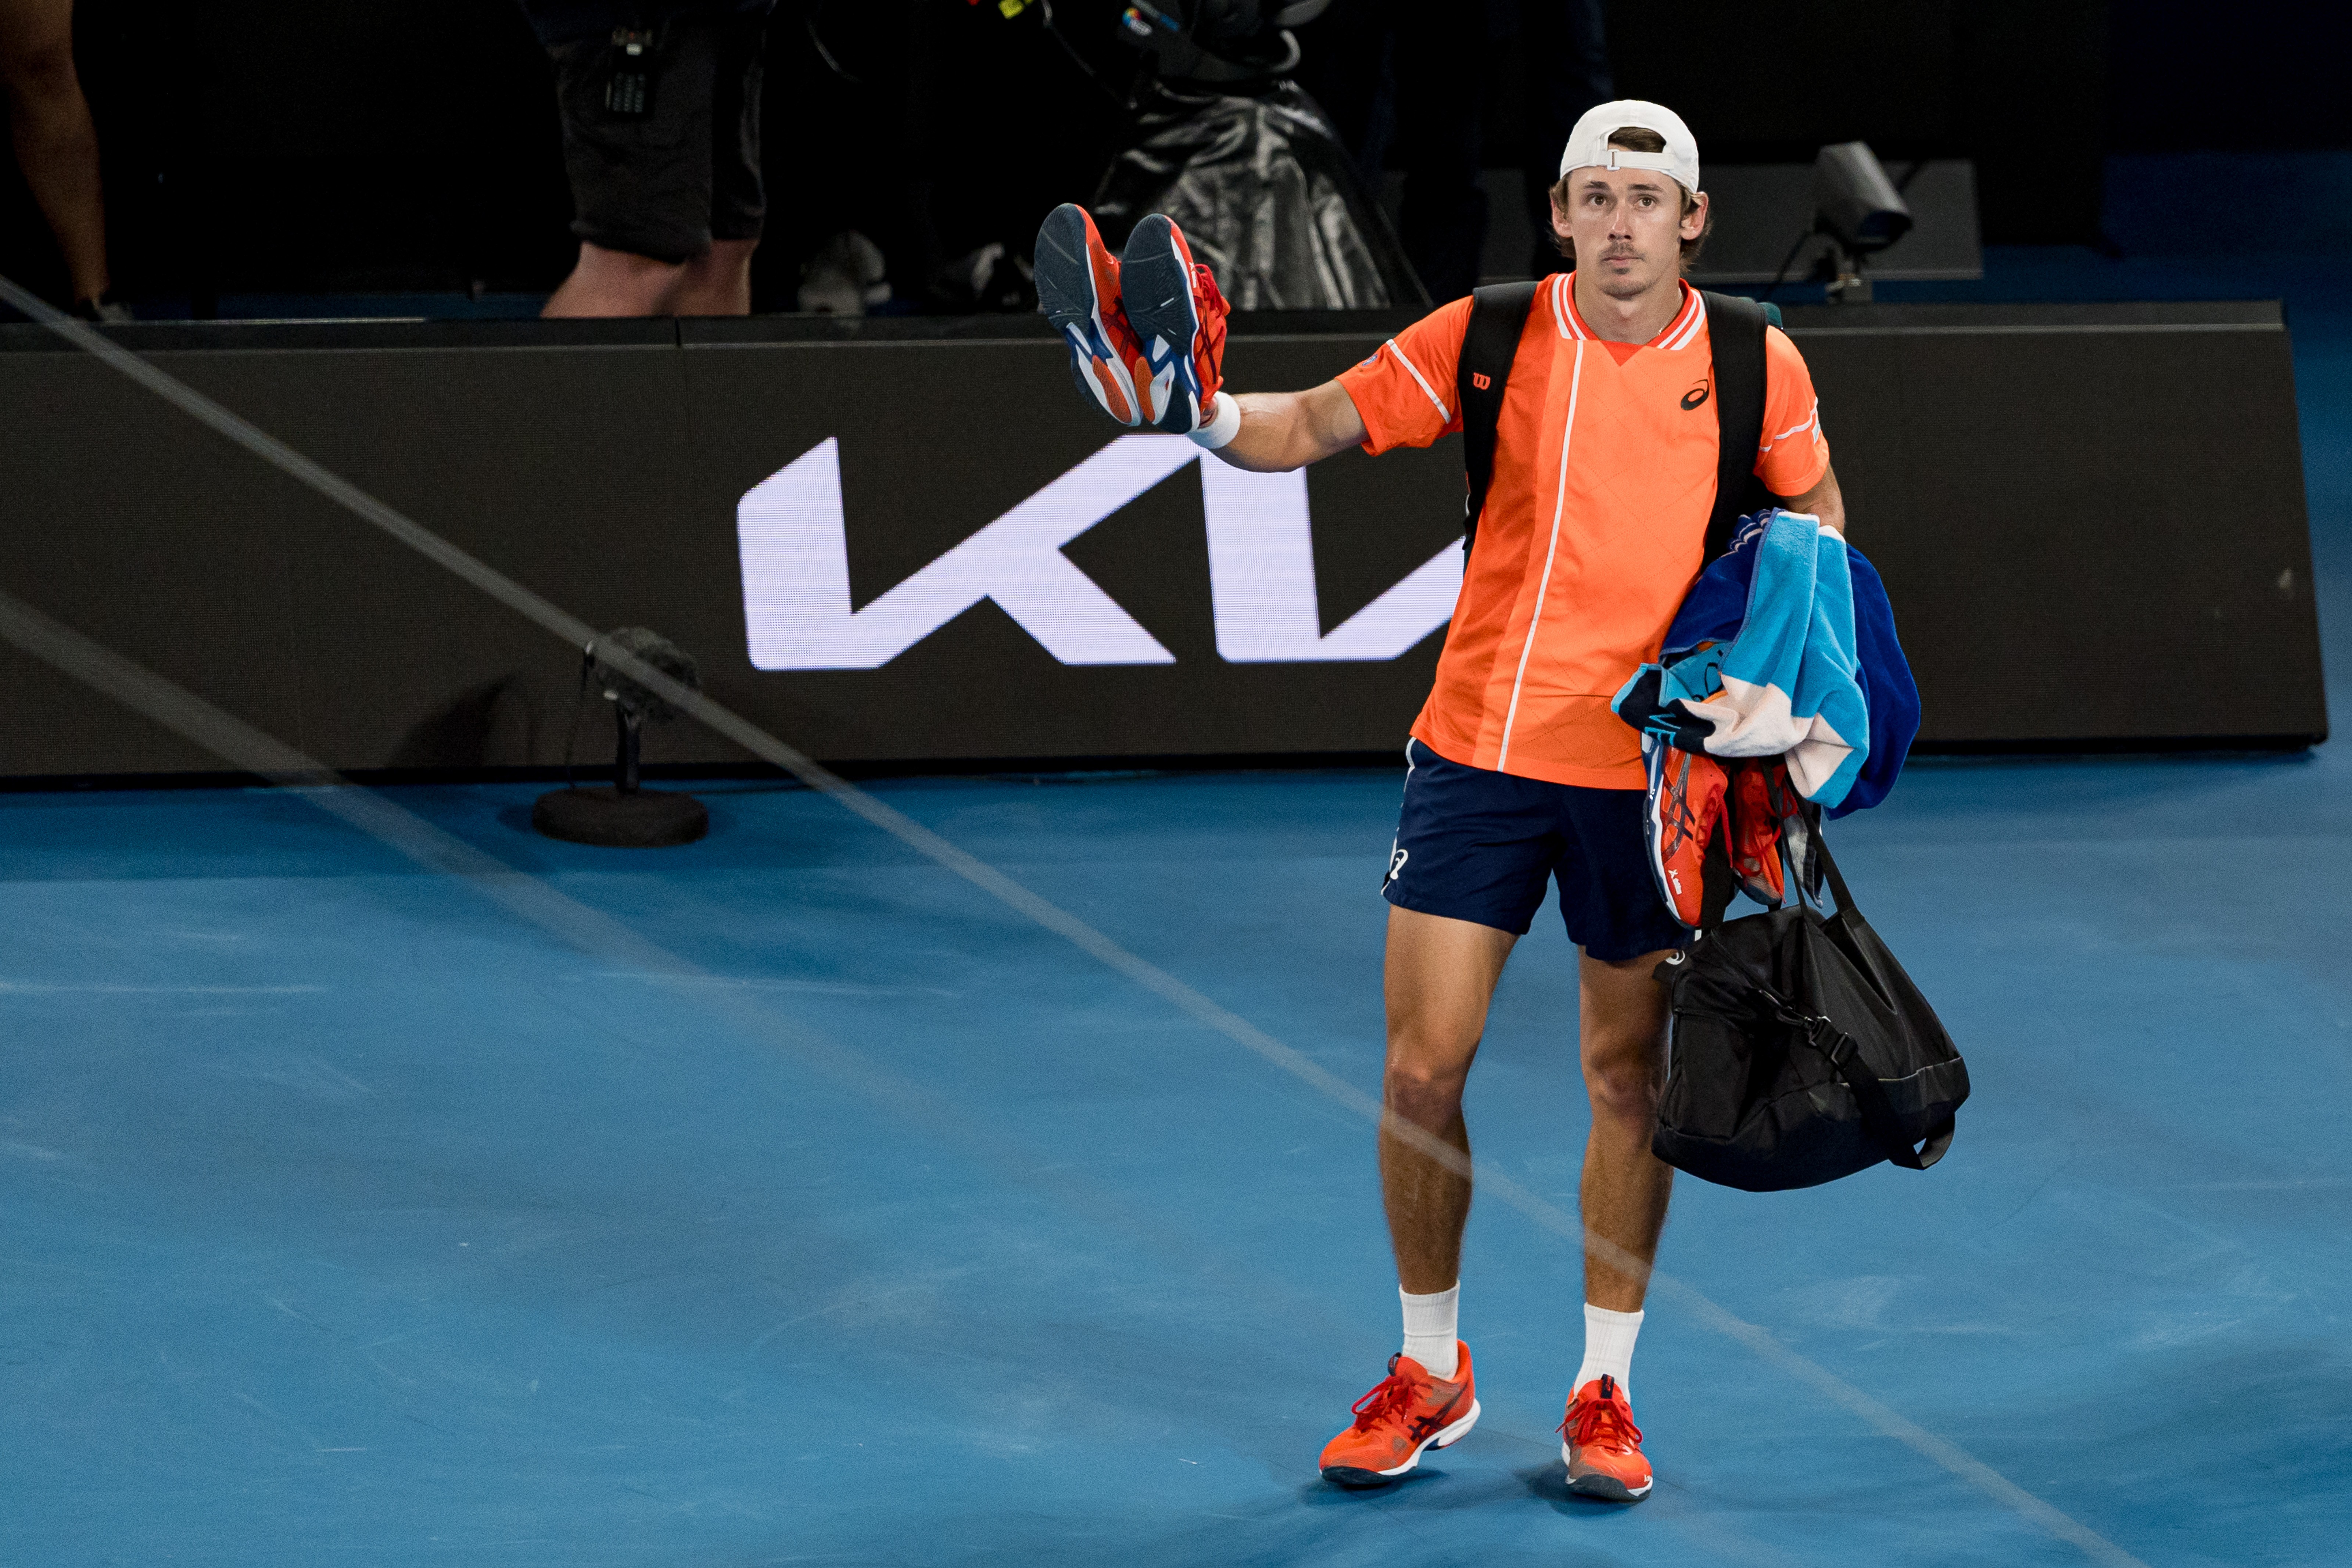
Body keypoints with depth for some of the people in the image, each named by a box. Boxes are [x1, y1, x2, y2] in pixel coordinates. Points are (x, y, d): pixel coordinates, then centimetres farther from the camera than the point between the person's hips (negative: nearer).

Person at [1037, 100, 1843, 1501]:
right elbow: (1313, 427, -1)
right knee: (1424, 1067, -1)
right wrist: (1199, 411, -20)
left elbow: (1816, 515, 14)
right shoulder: (1490, 337, -4)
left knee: (1628, 1079, 5)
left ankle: (1607, 1390, 18)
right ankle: (1431, 1373, 17)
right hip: (1480, 746, 0)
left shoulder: (1756, 370, -3)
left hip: (1646, 767, 0)